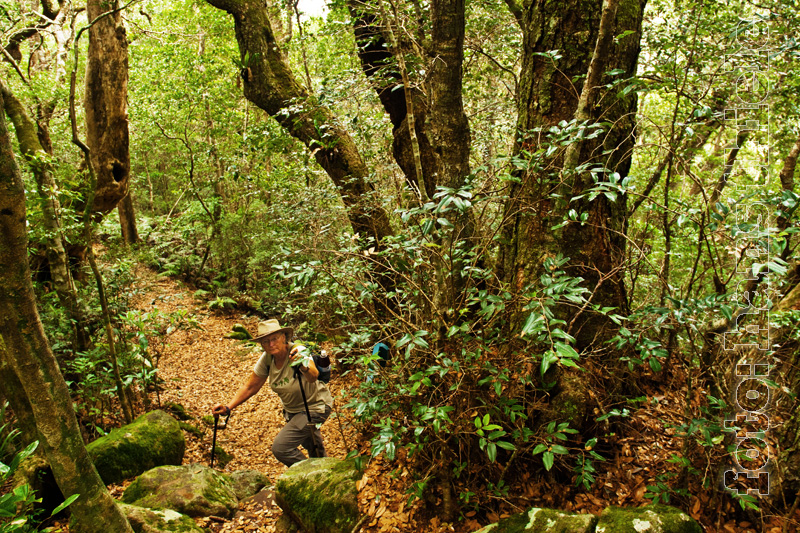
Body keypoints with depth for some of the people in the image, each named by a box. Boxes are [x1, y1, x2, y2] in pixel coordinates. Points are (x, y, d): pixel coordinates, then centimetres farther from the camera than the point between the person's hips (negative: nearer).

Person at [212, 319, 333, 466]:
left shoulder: (298, 352, -30)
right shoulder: (267, 358, -12)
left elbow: (313, 376, -49)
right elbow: (250, 387, -3)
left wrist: (304, 365, -70)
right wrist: (228, 407, -14)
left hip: (315, 406, -7)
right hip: (292, 409, 7)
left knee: (280, 448, -17)